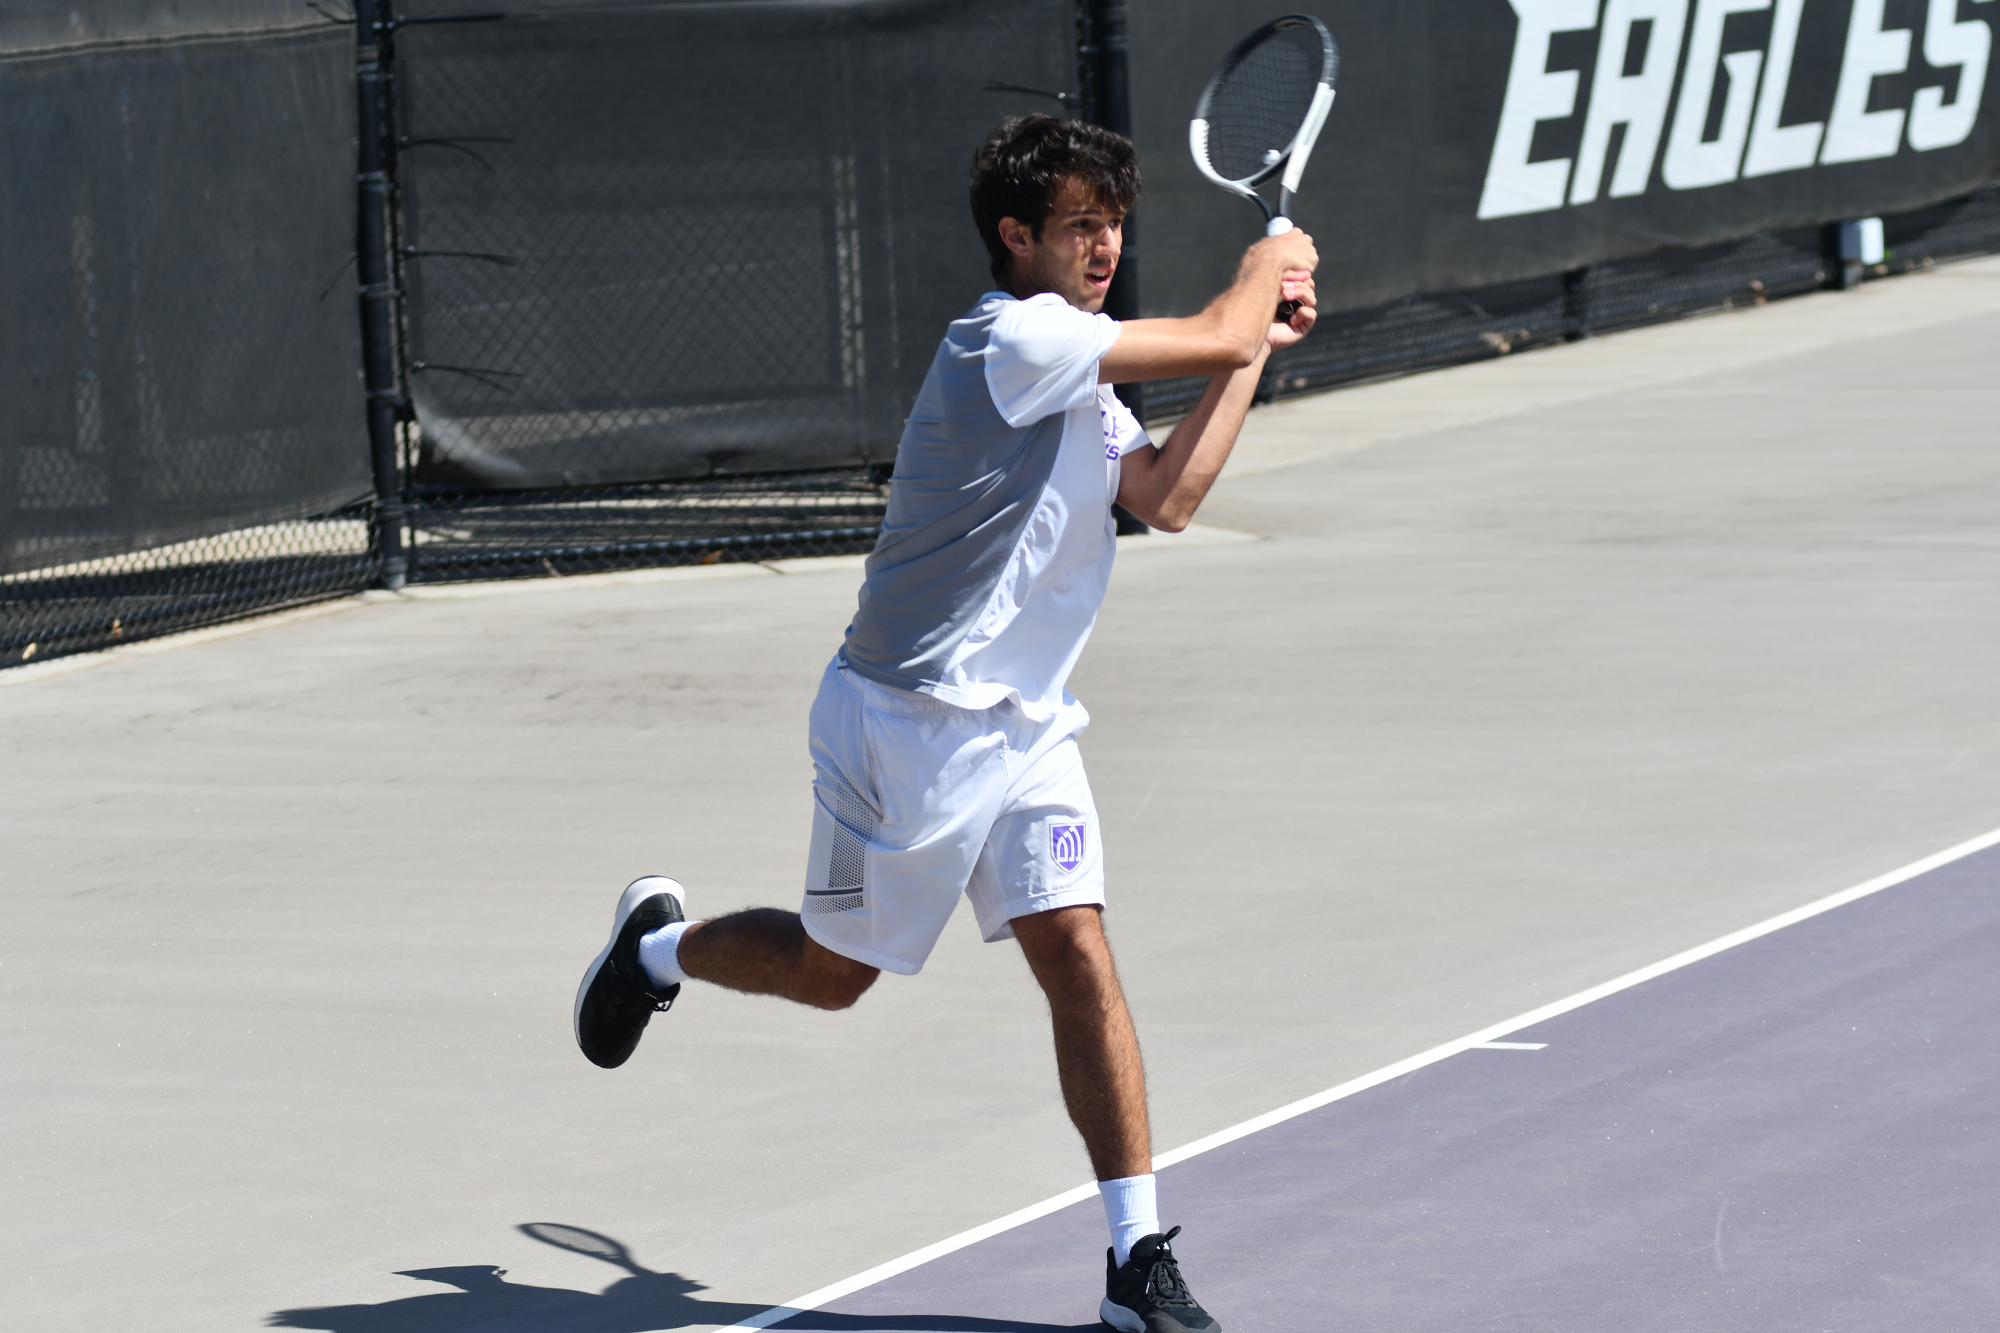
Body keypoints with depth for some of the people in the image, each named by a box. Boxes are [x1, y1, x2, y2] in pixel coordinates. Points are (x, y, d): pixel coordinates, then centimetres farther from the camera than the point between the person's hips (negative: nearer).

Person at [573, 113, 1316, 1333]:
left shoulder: (1082, 373, 12)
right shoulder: (1010, 340, -19)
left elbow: (1168, 495, 1)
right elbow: (1213, 338, -21)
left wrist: (1258, 345, 5)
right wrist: (1267, 263, 1)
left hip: (1027, 731, 7)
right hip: (907, 724, -7)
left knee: (1079, 960, -8)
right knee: (834, 972, 10)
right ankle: (658, 944, 42)